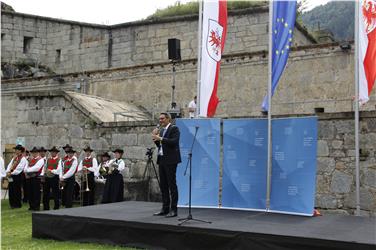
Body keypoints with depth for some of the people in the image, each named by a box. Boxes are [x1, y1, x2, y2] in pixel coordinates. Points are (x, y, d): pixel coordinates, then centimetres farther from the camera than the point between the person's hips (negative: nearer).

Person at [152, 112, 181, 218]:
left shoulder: (174, 128, -6)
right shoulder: (161, 130, 18)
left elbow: (174, 142, -20)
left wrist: (160, 138, -21)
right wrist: (155, 137, 2)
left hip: (170, 160, -8)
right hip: (162, 160, 8)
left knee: (172, 184, -6)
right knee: (163, 185, 9)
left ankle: (174, 210, -3)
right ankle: (165, 208, 16)